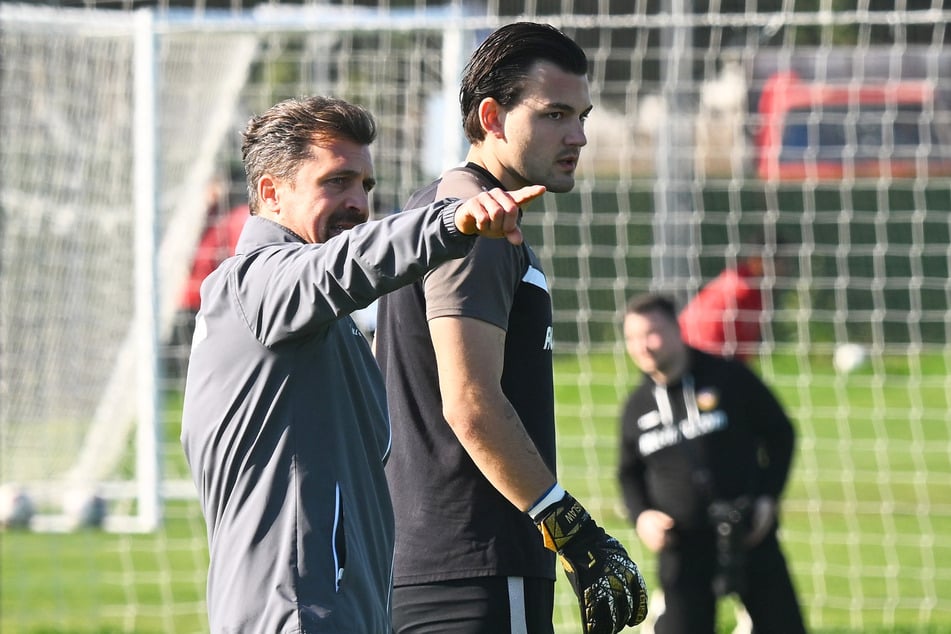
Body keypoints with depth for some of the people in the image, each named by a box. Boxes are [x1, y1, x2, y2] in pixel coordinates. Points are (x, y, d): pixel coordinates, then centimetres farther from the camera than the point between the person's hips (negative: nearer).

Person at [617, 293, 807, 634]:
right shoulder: (637, 408, 6)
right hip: (682, 545, 2)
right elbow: (629, 473, 21)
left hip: (749, 537, -2)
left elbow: (779, 433, 4)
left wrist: (768, 499, -6)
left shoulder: (729, 377, -4)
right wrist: (640, 515, 1)